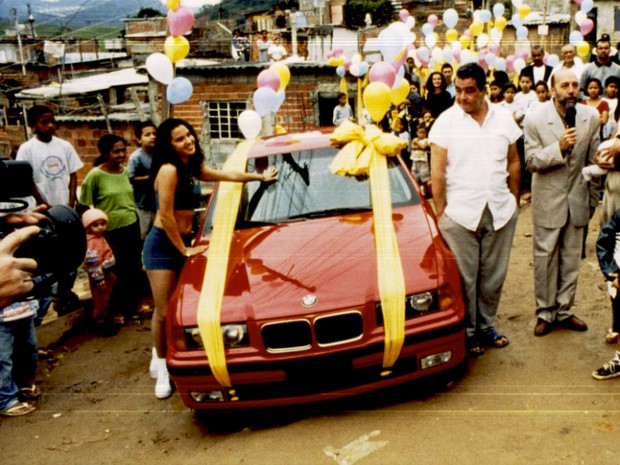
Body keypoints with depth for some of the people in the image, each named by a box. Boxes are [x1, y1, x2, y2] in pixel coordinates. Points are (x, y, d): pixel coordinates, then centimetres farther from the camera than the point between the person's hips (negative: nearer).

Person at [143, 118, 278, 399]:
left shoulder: (192, 169, 10)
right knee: (164, 311, -5)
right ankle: (161, 367, 10)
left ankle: (160, 360, 23)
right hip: (162, 246, -8)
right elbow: (166, 215, -18)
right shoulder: (169, 170, -17)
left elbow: (227, 175, 25)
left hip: (181, 244, 8)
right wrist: (183, 249, -12)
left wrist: (259, 177, 34)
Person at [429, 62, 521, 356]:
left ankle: (486, 325, 30)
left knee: (494, 274, 12)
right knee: (464, 277, 5)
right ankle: (467, 332, 21)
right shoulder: (446, 121, -5)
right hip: (460, 212, -3)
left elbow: (513, 162, 13)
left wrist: (514, 200, 11)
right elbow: (437, 172, -5)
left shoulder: (504, 118, 5)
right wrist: (440, 213, -7)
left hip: (500, 210, 3)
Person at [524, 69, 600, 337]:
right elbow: (531, 161, -11)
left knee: (571, 259, 10)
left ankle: (564, 310, 24)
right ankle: (545, 312, 17)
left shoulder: (591, 117, -1)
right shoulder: (535, 119, -10)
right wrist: (559, 148, -27)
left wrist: (593, 198, 10)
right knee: (545, 258, 4)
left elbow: (592, 161, 6)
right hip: (548, 200, -3)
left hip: (577, 199, 3)